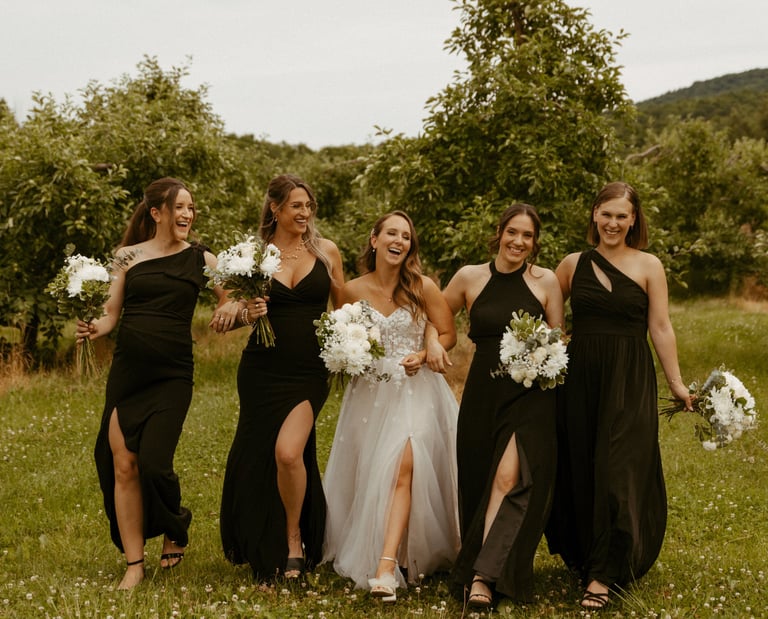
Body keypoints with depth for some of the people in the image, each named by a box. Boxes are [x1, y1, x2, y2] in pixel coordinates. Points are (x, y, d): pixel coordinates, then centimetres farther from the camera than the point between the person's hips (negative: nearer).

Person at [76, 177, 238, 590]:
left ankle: (175, 530, 22)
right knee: (123, 464, -1)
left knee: (154, 463, -11)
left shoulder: (200, 259, 5)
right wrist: (93, 329, -14)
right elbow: (111, 314, 7)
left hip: (172, 374, -1)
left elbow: (232, 300, 7)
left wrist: (232, 308, -16)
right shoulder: (127, 256, 6)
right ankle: (134, 563, 12)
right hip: (127, 369, 2)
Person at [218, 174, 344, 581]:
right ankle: (259, 549, 31)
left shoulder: (326, 251, 3)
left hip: (309, 372, -1)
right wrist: (249, 314, -11)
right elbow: (239, 313, 11)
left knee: (288, 452, -19)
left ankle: (295, 540, 5)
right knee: (257, 454, 7)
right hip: (262, 371, 1)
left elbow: (342, 307, 13)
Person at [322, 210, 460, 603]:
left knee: (402, 469, -18)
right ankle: (361, 555, 24)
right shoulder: (353, 291, 1)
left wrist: (423, 355, -14)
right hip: (370, 392, 2)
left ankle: (386, 566, -24)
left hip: (415, 390, -2)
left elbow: (448, 334, 4)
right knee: (368, 476, 6)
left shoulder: (422, 287, -3)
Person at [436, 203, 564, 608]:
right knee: (478, 480, 5)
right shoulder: (470, 277, 5)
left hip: (530, 395, -2)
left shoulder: (546, 281, 3)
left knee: (510, 477, -16)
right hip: (483, 392, 2)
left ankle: (482, 575, -15)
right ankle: (484, 569, 20)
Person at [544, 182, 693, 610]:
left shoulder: (649, 266, 0)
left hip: (630, 381, -3)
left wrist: (677, 383, -6)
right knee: (580, 471, 8)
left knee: (618, 472, -6)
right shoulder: (573, 265, 7)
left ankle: (603, 575, 0)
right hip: (580, 378, 3)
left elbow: (660, 328, -2)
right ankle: (585, 556, 23)